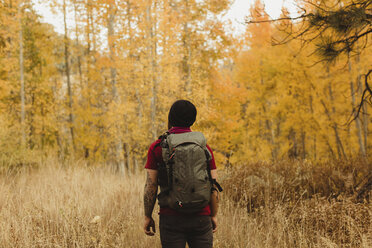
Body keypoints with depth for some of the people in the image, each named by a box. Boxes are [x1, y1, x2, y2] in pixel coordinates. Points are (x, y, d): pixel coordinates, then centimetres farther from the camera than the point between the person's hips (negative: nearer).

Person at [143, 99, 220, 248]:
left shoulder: (157, 148, -2)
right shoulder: (204, 148, 3)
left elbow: (151, 186, -4)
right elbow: (213, 187, 4)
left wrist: (148, 217, 5)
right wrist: (214, 215, 13)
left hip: (171, 219, -1)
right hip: (201, 218, 2)